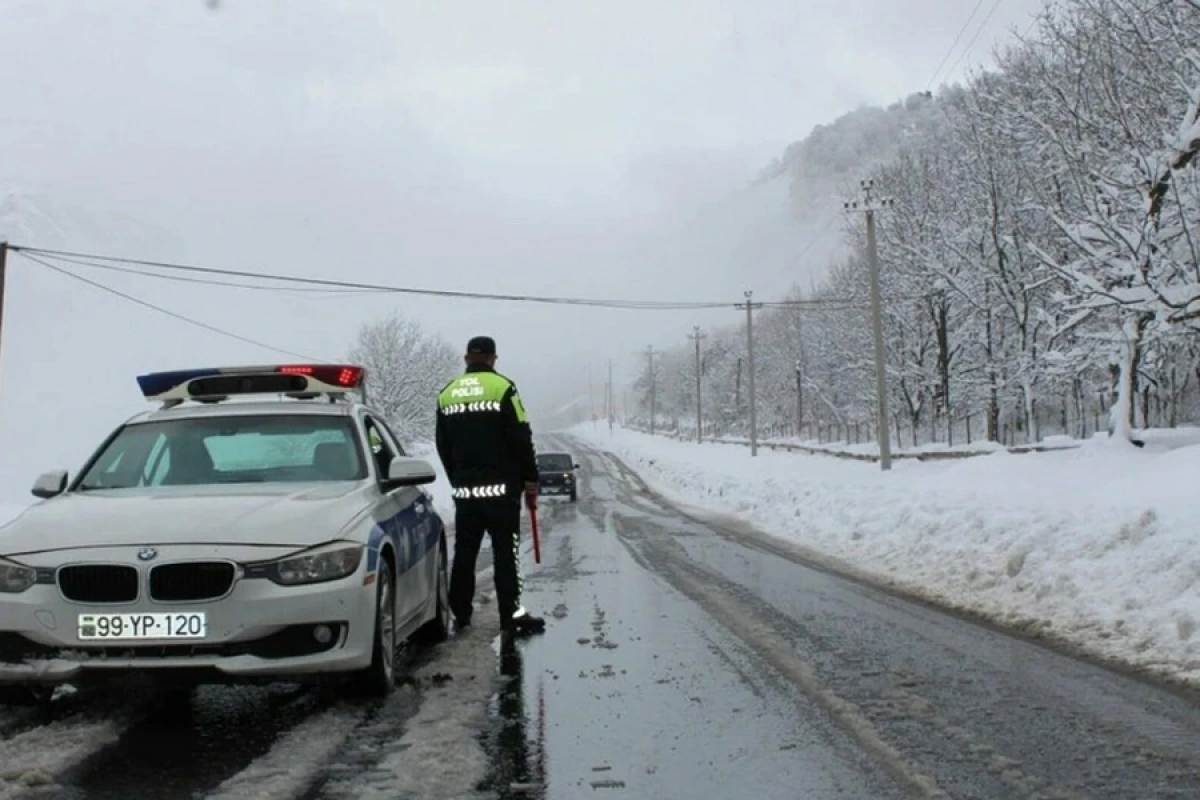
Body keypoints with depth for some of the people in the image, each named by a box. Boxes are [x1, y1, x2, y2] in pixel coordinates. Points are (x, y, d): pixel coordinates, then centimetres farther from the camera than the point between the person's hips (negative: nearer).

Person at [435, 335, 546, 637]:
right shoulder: (502, 387, -7)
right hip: (501, 486, -5)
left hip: (464, 488, 5)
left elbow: (443, 445, 13)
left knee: (464, 551, 11)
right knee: (506, 552, -3)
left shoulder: (447, 393, 9)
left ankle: (460, 613, 16)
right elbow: (521, 438, -9)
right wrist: (530, 479, -1)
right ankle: (512, 616, -5)